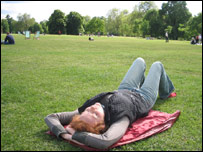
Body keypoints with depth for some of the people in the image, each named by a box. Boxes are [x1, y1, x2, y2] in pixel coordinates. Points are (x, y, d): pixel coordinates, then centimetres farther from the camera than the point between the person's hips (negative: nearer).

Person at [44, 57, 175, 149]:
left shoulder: (85, 113, -38)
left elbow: (50, 117, -37)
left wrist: (64, 133, -52)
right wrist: (75, 135, -59)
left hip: (123, 91, 4)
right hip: (143, 98, -3)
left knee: (140, 61, 28)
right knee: (157, 64, 24)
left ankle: (141, 83, 65)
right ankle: (166, 91, 59)